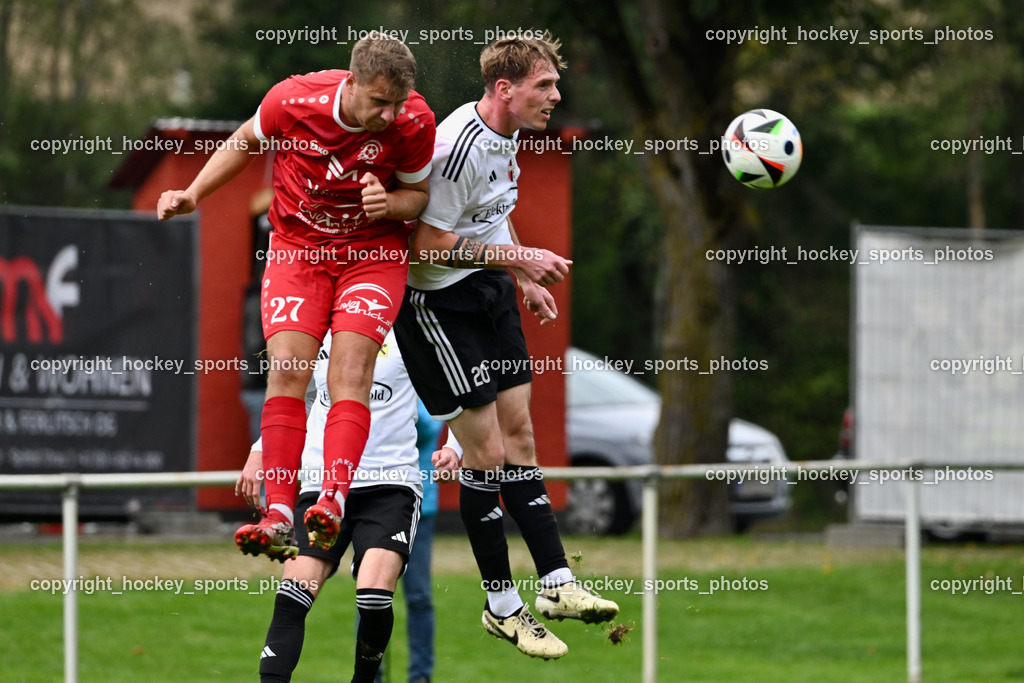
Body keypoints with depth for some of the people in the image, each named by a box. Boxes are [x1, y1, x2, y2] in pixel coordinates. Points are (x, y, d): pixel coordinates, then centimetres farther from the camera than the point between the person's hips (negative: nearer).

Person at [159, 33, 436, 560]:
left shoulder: (414, 124, -19)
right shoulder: (292, 100, -19)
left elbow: (419, 194, -1)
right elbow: (245, 142, 3)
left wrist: (388, 204, -24)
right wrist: (192, 194, -3)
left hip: (374, 250, -1)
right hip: (297, 245, 1)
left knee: (351, 368, -20)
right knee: (286, 370, -14)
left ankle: (332, 503, -30)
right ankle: (278, 515, -17)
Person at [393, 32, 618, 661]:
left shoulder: (507, 136, 6)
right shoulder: (459, 146, -25)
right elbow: (430, 245, -25)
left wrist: (525, 281, 17)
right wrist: (519, 259, -22)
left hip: (491, 292, 9)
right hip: (438, 305, -9)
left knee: (519, 434, 8)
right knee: (487, 454, -5)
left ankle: (558, 585, 12)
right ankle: (502, 607, 6)